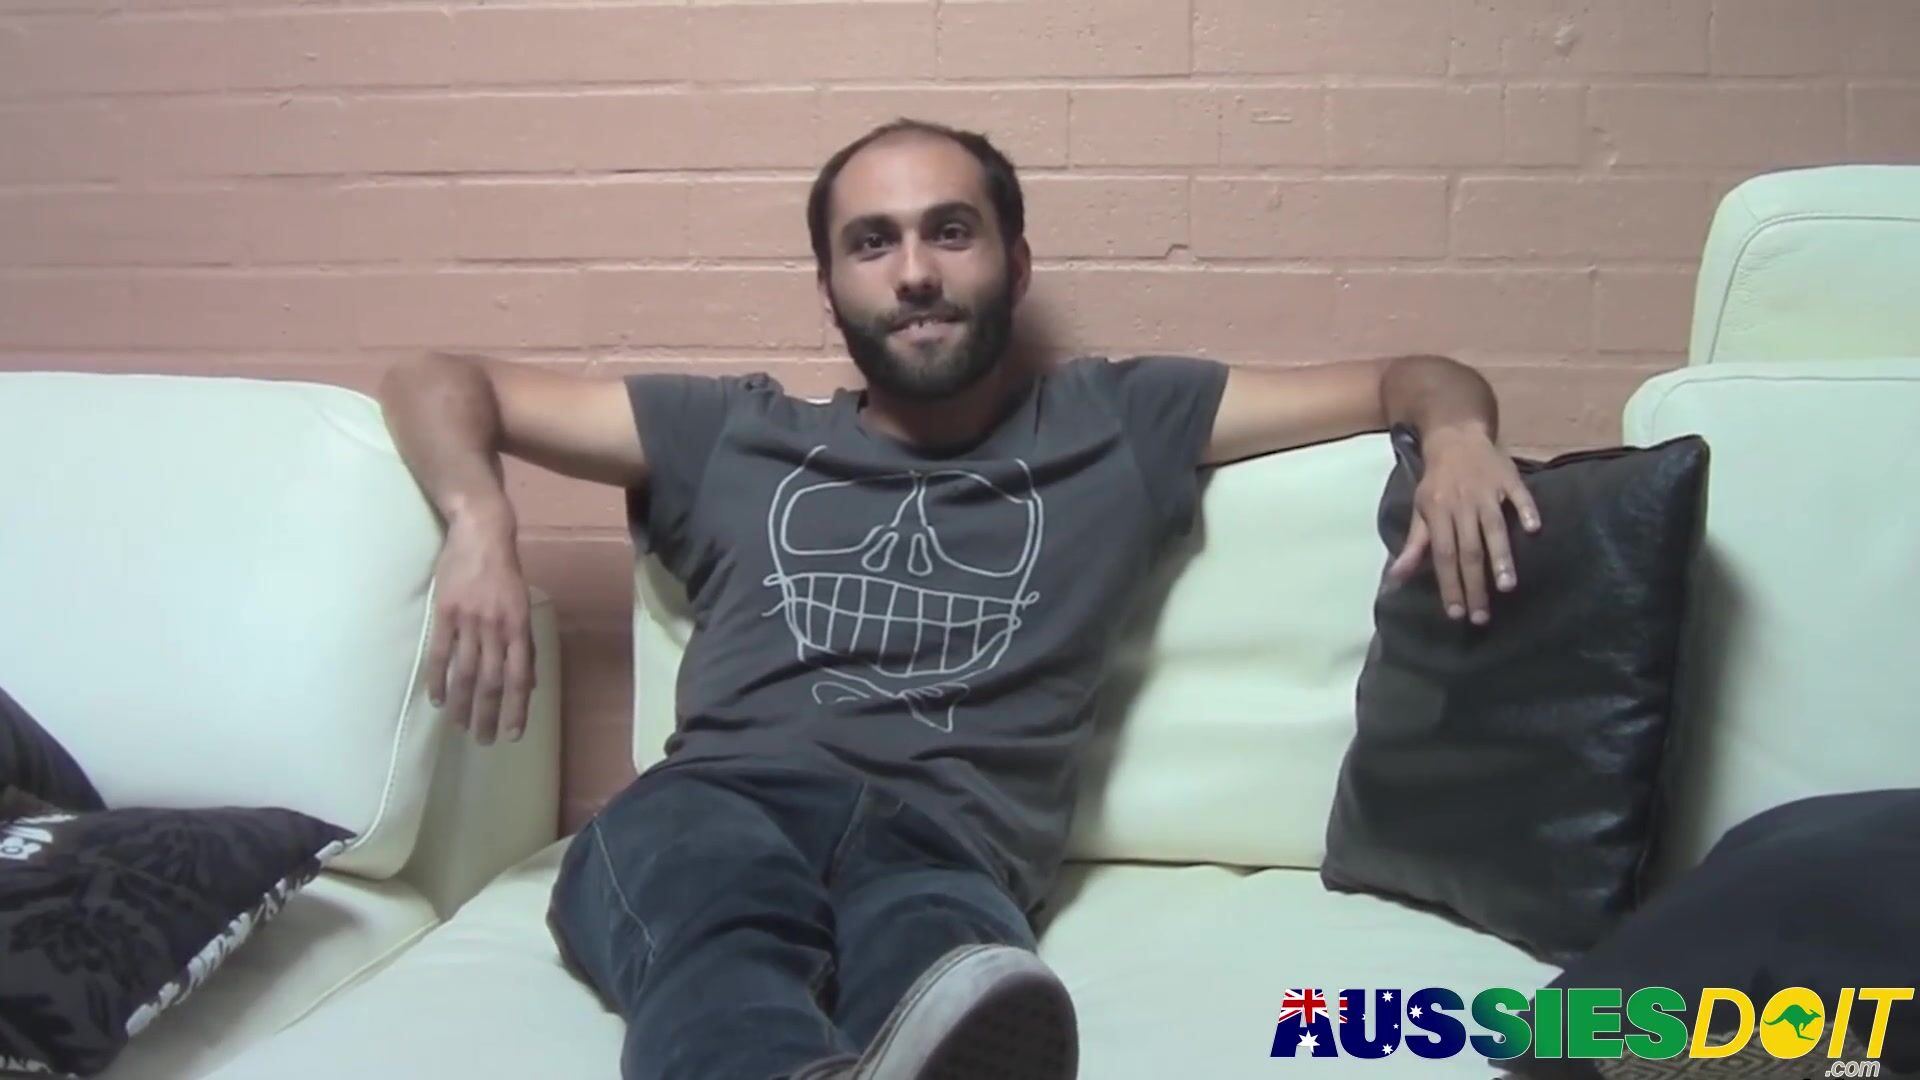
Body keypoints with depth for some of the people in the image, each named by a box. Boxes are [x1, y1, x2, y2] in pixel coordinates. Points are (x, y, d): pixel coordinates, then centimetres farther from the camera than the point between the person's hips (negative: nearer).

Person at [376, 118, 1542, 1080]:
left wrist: (1457, 433, 1)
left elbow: (1404, 380, 27)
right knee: (716, 918, -39)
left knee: (934, 965, -39)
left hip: (944, 842, 0)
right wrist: (481, 524, 7)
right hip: (724, 805, 1)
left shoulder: (1118, 424, 25)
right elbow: (439, 381, 30)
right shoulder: (734, 434, 26)